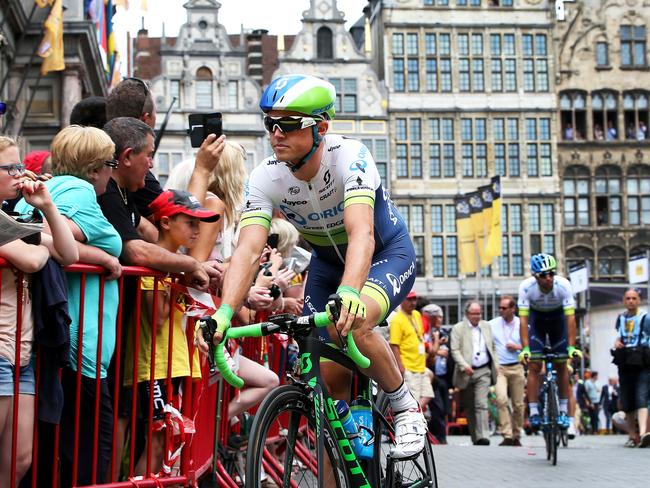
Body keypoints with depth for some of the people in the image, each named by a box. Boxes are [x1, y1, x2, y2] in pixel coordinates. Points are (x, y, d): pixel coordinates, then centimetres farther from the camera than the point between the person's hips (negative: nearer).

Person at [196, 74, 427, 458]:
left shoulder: (349, 156, -33)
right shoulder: (265, 178, -22)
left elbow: (361, 232, -47)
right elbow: (249, 249, -32)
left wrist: (349, 293, -66)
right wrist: (224, 312, -50)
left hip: (387, 253, -4)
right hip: (328, 262, 5)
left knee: (351, 325, -34)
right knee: (330, 377, -2)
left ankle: (407, 410, -10)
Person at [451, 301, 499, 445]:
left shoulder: (486, 326, 14)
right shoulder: (458, 328, 0)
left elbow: (493, 347, 20)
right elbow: (455, 350, -7)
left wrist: (496, 364, 9)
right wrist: (464, 366, -19)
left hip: (483, 371, 1)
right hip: (466, 373, -1)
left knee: (481, 404, -13)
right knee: (469, 407, 7)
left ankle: (482, 436, -18)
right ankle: (475, 437, 18)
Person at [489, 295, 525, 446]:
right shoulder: (492, 324, 5)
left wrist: (517, 347, -6)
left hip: (516, 367, 1)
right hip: (499, 368, -1)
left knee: (518, 404, 4)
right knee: (501, 399, -21)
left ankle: (516, 436, 19)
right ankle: (507, 435, -20)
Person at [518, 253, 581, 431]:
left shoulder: (563, 285, -31)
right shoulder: (526, 287, -31)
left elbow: (570, 318, -31)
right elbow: (523, 319, -30)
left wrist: (571, 347, -37)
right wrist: (525, 348, -37)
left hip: (557, 318, 1)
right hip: (536, 318, 0)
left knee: (561, 365, -3)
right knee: (535, 365, -10)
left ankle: (563, 411, 6)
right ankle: (533, 412, -8)